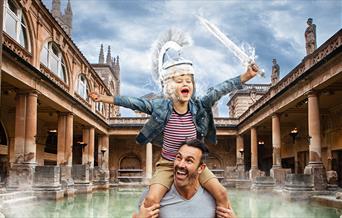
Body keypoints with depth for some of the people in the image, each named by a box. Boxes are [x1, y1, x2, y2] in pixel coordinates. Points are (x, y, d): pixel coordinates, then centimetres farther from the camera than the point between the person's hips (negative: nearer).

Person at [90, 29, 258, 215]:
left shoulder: (199, 106, -9)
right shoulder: (161, 107, -10)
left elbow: (219, 90, -16)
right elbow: (134, 103, -8)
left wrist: (246, 76, -24)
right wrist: (105, 98, -7)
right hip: (167, 164, -1)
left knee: (221, 193, -11)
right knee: (151, 199, -20)